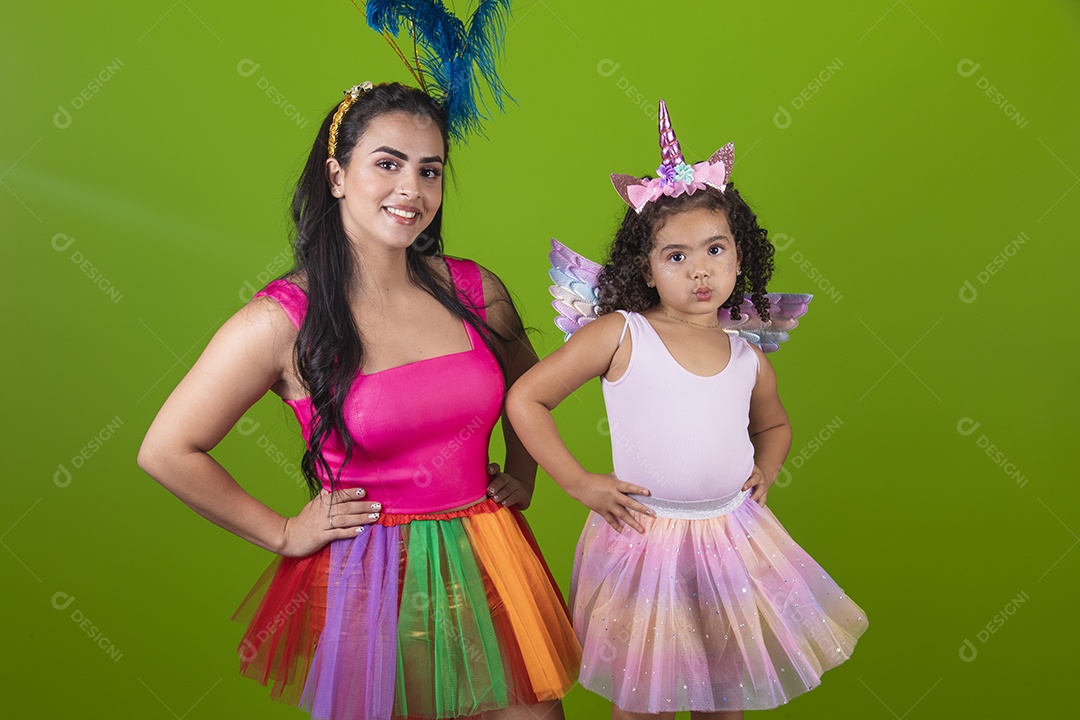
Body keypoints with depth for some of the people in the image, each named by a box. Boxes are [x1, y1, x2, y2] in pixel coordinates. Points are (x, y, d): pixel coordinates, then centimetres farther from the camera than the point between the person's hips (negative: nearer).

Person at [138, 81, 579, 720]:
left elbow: (528, 387, 20)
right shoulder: (284, 321, -13)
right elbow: (167, 451, -8)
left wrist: (521, 479, 9)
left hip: (490, 561, 4)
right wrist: (283, 534, -3)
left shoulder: (474, 290, -1)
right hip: (369, 581, -3)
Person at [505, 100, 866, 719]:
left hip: (734, 541, 4)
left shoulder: (749, 359, 2)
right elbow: (525, 399, -10)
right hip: (644, 538, -4)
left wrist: (764, 471, 5)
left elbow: (774, 424, 24)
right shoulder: (620, 334, -11)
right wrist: (579, 482, -11)